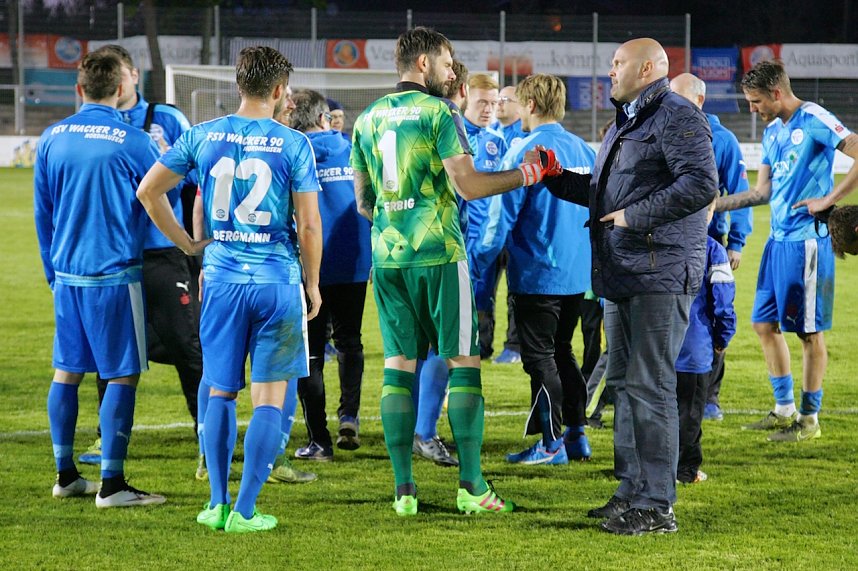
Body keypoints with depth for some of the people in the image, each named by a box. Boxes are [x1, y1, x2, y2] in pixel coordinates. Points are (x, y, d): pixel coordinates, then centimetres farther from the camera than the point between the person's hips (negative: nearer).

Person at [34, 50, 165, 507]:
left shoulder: (51, 138, 5)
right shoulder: (131, 141, -10)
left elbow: (42, 213, 13)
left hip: (67, 274, 6)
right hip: (115, 274, -6)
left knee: (67, 370, 13)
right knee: (123, 375, -1)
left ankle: (66, 476, 19)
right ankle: (111, 484, -4)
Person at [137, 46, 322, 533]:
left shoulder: (203, 137, 3)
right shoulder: (294, 144, -6)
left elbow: (148, 190, 6)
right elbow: (309, 225, -6)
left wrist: (188, 244, 15)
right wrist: (313, 284, 7)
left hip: (222, 278, 3)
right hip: (277, 278, -3)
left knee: (221, 392, 14)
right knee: (270, 397, 2)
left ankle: (217, 504, 13)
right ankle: (245, 510, -2)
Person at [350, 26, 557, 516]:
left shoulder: (368, 119, 11)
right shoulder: (438, 113, -7)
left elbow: (363, 201, 15)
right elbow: (468, 185, -14)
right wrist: (527, 174, -3)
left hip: (387, 255, 5)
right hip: (438, 253, -5)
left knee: (398, 366, 6)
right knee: (464, 362, 1)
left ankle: (404, 489, 3)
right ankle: (472, 485, -2)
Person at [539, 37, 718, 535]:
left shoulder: (677, 117, -11)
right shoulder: (627, 122, 22)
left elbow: (701, 185, -23)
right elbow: (603, 190, 29)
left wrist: (634, 216, -20)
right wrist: (555, 178, 16)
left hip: (660, 274, -11)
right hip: (623, 274, 11)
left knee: (650, 386, -10)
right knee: (624, 381, 14)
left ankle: (657, 506, -8)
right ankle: (632, 491, 22)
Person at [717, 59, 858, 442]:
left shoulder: (814, 120, -12)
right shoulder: (772, 132, 14)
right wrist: (714, 205, 14)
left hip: (806, 241, -9)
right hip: (778, 239, 9)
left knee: (810, 331, -1)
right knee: (765, 323, 12)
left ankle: (810, 418, 7)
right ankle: (784, 409, 23)